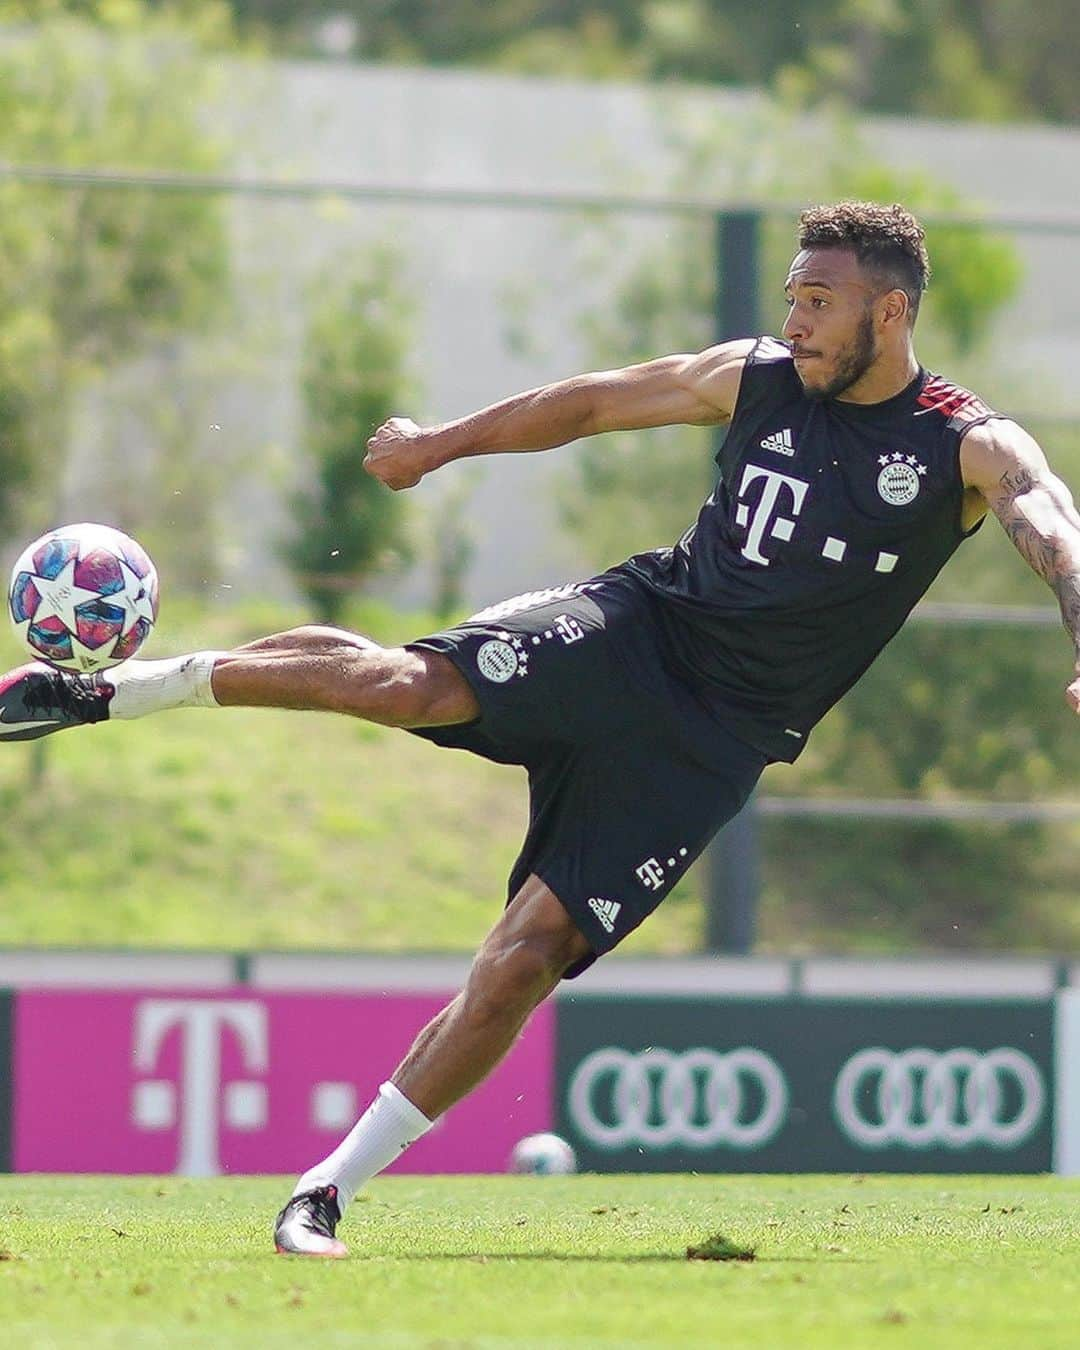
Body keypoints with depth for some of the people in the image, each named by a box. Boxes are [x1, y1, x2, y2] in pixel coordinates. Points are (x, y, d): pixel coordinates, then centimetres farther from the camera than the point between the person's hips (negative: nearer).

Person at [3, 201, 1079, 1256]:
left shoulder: (970, 450, -5)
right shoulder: (757, 378, 6)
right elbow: (595, 403, 20)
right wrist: (441, 445, 28)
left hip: (710, 738, -2)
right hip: (634, 623, 2)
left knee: (525, 961, -10)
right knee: (406, 683, -27)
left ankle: (332, 1188, -2)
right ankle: (108, 691, -15)